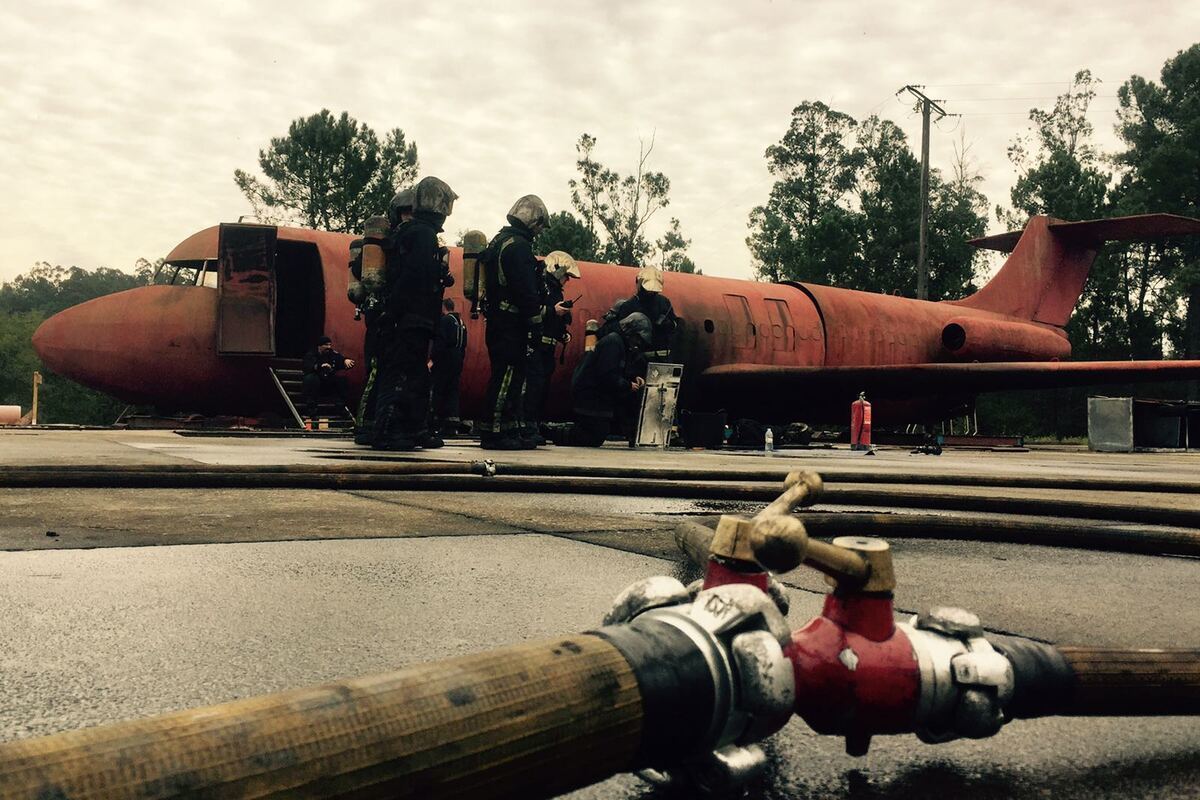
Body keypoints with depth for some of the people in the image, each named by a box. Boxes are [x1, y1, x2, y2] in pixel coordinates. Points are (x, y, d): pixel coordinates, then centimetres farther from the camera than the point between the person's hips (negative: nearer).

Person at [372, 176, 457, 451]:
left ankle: (416, 429, 22)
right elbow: (414, 277, -23)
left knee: (418, 375, 15)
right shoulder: (424, 234, -13)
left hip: (400, 319, 10)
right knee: (401, 374, -9)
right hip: (413, 320, -10)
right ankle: (386, 433, -8)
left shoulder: (406, 232, 19)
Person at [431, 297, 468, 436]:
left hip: (444, 361, -7)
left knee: (439, 392, -4)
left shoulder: (444, 320, -8)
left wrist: (433, 359, -17)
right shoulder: (461, 322, 16)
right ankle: (453, 425, 2)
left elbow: (440, 342, -17)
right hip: (457, 361, 7)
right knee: (453, 390, 7)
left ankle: (436, 424, -7)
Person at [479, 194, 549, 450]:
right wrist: (536, 325, -16)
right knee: (506, 378, -8)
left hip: (496, 321, 10)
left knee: (508, 378, 12)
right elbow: (527, 292, -19)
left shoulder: (499, 241, 20)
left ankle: (510, 432, 16)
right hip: (511, 325, -10)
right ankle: (492, 433, -8)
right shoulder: (519, 246, -13)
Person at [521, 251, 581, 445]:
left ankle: (536, 427, 8)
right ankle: (528, 429, -16)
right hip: (534, 346, -9)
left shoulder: (555, 291, 23)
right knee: (534, 384, -15)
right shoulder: (539, 284, -6)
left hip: (548, 348, 9)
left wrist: (563, 335, 12)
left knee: (543, 388, 6)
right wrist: (553, 311, -20)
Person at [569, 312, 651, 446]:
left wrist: (634, 379, 4)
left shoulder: (620, 342, 17)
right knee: (594, 440, -11)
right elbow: (607, 375, -23)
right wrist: (628, 386, -13)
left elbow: (619, 374, 22)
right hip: (588, 394, -11)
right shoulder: (613, 341, -15)